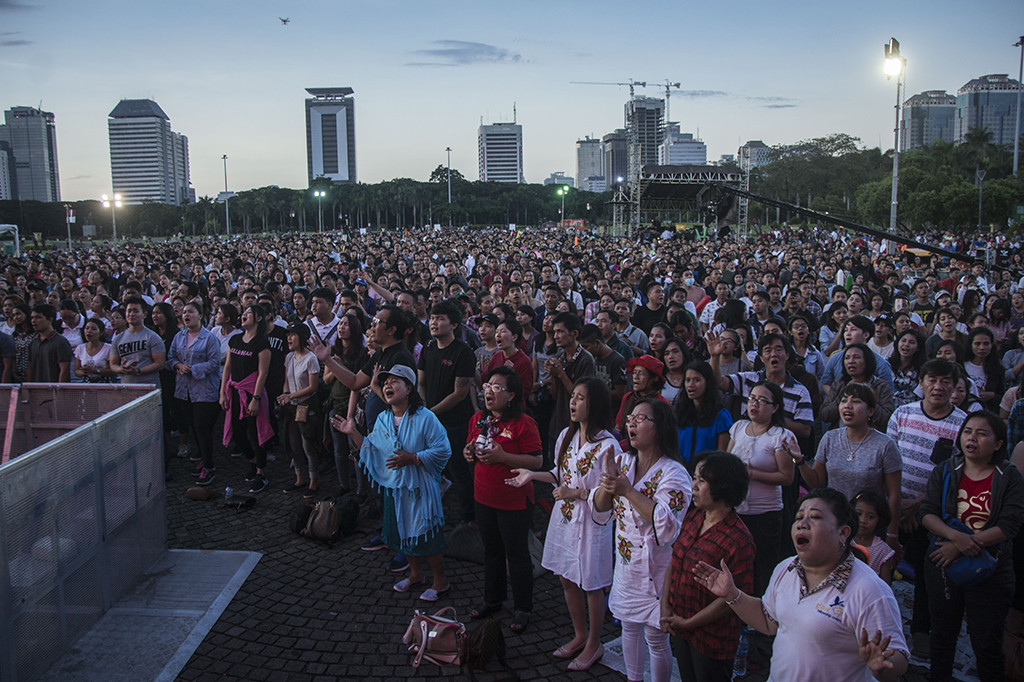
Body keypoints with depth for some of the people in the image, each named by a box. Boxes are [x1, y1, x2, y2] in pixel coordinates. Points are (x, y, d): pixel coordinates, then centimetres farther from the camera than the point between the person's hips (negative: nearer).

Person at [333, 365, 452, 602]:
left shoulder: (424, 417, -16)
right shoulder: (383, 419, 5)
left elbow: (442, 451, -17)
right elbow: (370, 450, 10)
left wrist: (412, 458, -23)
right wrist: (354, 433, -1)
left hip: (420, 487, -7)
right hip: (394, 487, 7)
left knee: (426, 535, 1)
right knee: (402, 533, 17)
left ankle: (440, 580, 20)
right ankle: (415, 574, 39)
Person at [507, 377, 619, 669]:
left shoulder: (608, 445, -20)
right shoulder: (566, 435, 2)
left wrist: (578, 493, -24)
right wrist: (533, 475, 1)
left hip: (591, 521, -7)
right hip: (564, 516, 7)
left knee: (591, 585, 9)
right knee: (567, 579, 19)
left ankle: (594, 644, 31)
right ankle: (580, 635, 40)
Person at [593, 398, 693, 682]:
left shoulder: (673, 473, -18)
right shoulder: (623, 463, 1)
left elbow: (667, 527, -30)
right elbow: (599, 513, 2)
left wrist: (628, 490, -30)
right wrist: (608, 484, -18)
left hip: (656, 570, -6)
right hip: (626, 564, 6)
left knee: (656, 639, 7)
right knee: (629, 628, 21)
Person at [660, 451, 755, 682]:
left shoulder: (739, 540, -23)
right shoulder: (693, 517, -1)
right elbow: (674, 562, 6)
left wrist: (688, 623, -16)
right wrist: (665, 607, -3)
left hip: (711, 640, -6)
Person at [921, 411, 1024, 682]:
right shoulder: (944, 472, -1)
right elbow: (927, 513, -8)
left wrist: (960, 547, -20)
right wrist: (956, 536, -26)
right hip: (943, 563, 2)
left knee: (987, 641, 6)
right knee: (942, 633, 18)